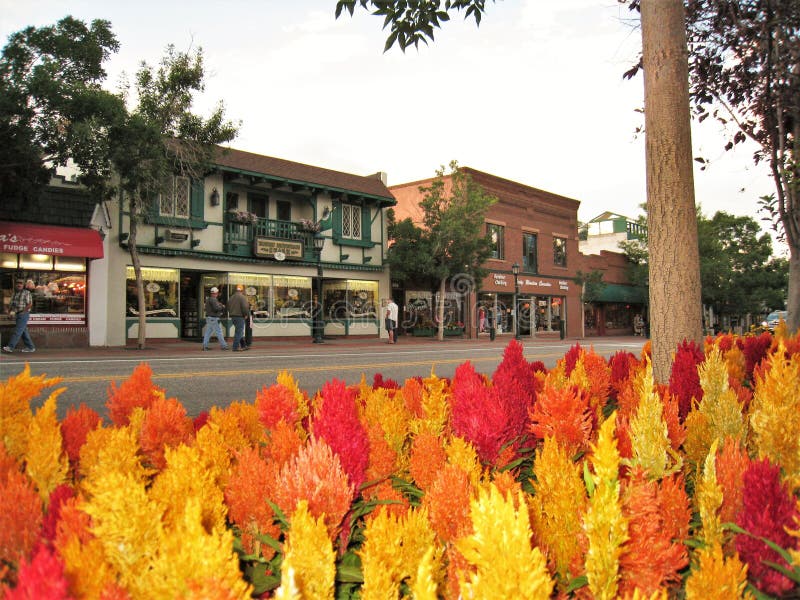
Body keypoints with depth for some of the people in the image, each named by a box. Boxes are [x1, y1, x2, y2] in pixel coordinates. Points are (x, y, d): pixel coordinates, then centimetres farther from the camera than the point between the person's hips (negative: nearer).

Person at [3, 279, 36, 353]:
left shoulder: (26, 293, -7)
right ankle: (30, 347, 12)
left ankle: (10, 347, -14)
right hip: (17, 315, 8)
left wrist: (22, 312, -16)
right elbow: (11, 305, 15)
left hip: (24, 315, -8)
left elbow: (30, 304, -13)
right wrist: (10, 311, -3)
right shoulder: (14, 294, 16)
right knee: (23, 332, 8)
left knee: (17, 331, -11)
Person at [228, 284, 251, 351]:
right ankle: (236, 347, -5)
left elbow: (228, 306, 17)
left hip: (233, 316, 8)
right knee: (238, 332, -4)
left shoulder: (232, 297, 13)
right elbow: (245, 307, -20)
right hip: (240, 316, -8)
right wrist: (246, 315, -8)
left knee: (239, 332, 15)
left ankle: (243, 346, 19)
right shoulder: (242, 297, -13)